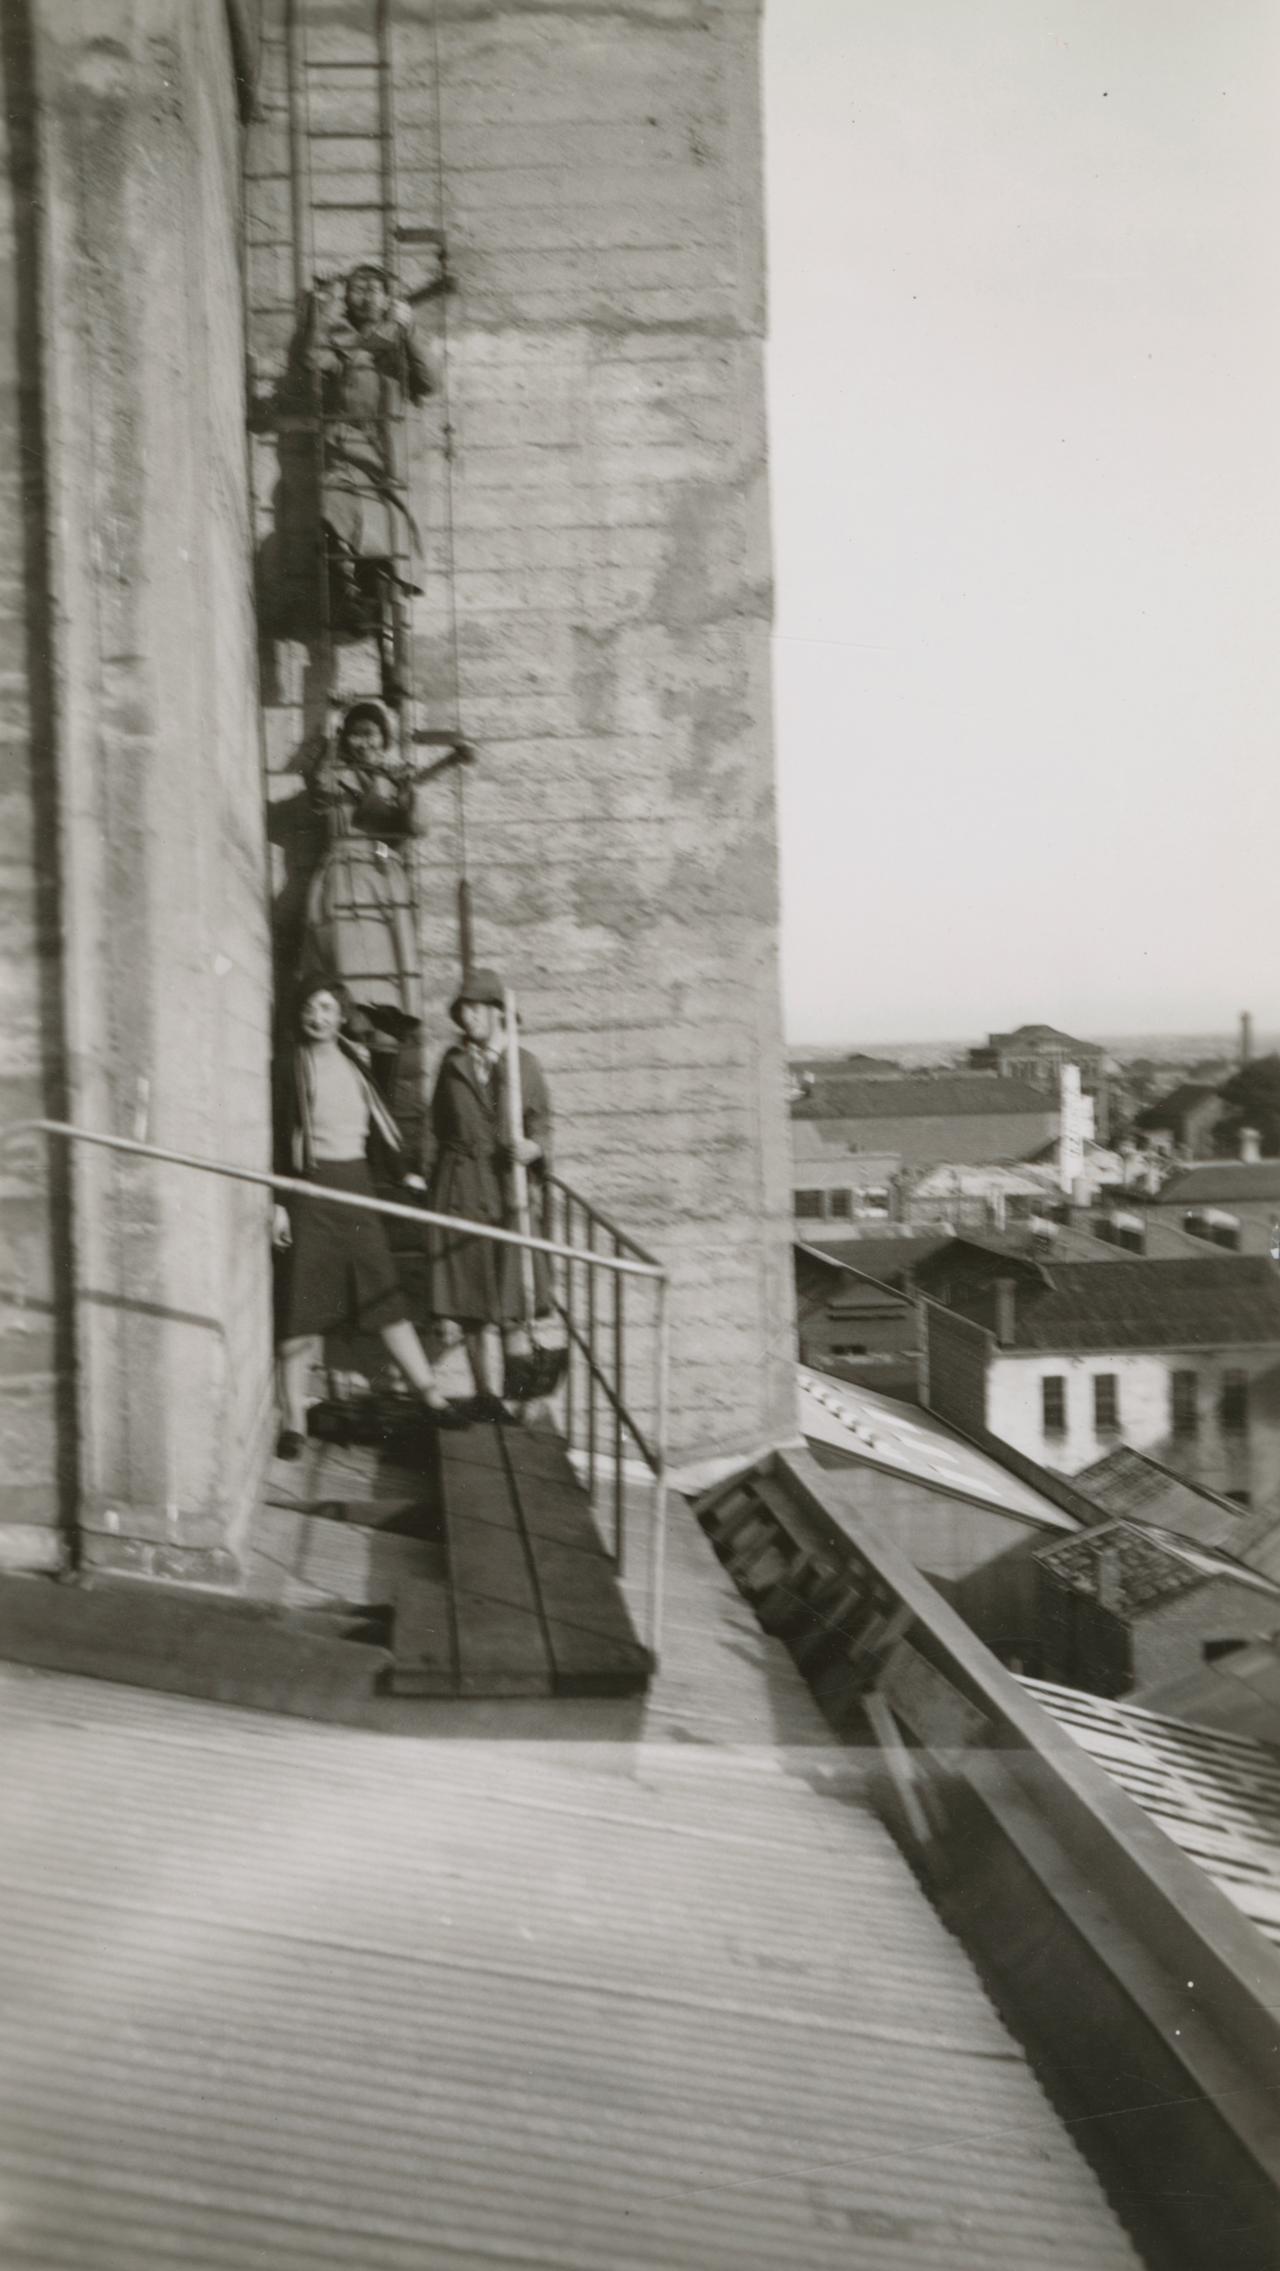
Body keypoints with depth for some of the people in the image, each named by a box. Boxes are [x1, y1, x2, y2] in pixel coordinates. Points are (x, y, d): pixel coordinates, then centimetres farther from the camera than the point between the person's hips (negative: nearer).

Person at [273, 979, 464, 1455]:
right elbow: (275, 1139, -7)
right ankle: (293, 1422, 5)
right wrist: (277, 1203, -13)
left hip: (357, 1183, 5)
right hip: (311, 1187, -5)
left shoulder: (353, 1061, 11)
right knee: (303, 1305, -2)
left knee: (384, 1294, 8)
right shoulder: (291, 1066, -4)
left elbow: (377, 1124, 18)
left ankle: (432, 1397, 13)